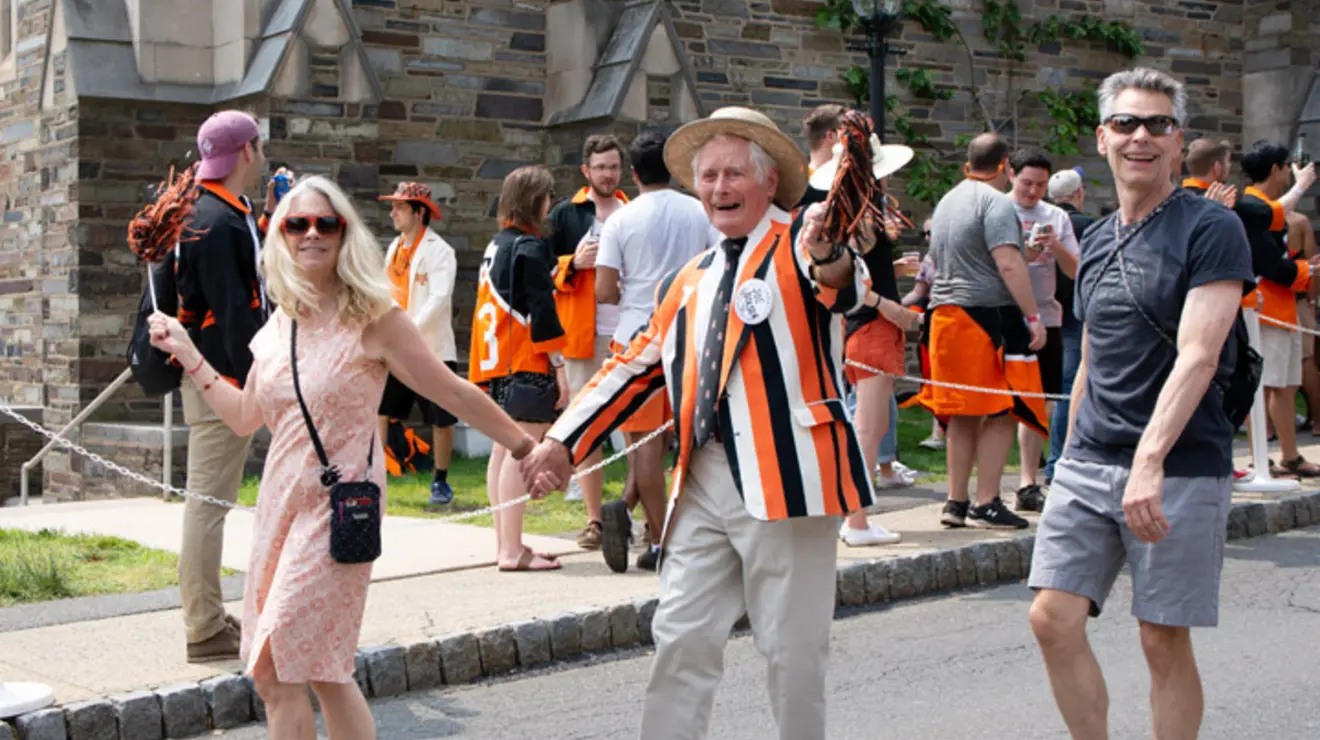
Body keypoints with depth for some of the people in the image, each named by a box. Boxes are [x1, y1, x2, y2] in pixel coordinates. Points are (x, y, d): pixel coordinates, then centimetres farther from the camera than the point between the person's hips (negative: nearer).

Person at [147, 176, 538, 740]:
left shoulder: (373, 320, -8)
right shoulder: (279, 324, 10)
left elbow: (454, 394, -5)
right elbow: (245, 417, 20)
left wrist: (526, 448, -5)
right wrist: (187, 355, 18)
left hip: (339, 505, -6)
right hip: (281, 500, 6)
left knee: (276, 669, -10)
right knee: (320, 670, 6)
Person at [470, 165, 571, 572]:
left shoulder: (496, 245, 15)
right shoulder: (530, 246, -11)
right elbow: (541, 309, -15)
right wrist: (558, 364, -12)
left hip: (497, 364, 10)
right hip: (528, 367, -10)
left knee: (503, 450, 11)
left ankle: (506, 544, 17)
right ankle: (513, 551, -13)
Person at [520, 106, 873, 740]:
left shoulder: (798, 251, -2)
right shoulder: (691, 280, 19)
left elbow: (844, 290, -25)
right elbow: (636, 365, 23)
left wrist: (831, 259, -49)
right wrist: (563, 441, 16)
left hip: (786, 478, -6)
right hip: (704, 484, 6)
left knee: (793, 651, 2)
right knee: (682, 639, 5)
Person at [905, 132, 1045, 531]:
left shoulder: (946, 201, 19)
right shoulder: (996, 201, -9)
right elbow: (1008, 263, -18)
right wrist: (1033, 316, -17)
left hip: (946, 315, 8)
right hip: (989, 314, -8)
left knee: (962, 415, 12)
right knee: (1000, 412, -5)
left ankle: (956, 502, 13)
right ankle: (986, 504, -7)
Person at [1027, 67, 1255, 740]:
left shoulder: (1211, 230, -8)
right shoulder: (1097, 242, 14)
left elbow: (1198, 356, -19)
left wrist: (1148, 461, -30)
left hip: (1179, 467, -6)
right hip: (1089, 462, 6)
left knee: (1164, 639, 0)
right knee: (1053, 619, -1)